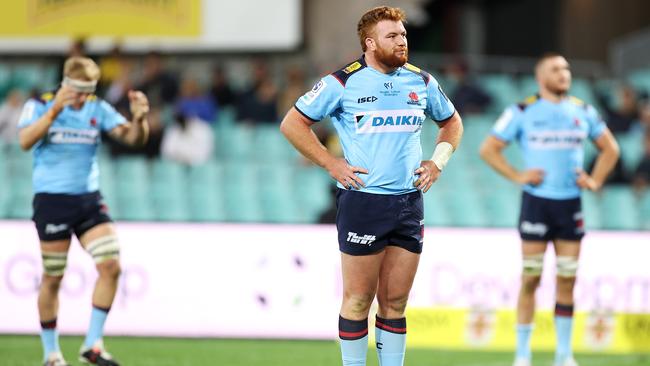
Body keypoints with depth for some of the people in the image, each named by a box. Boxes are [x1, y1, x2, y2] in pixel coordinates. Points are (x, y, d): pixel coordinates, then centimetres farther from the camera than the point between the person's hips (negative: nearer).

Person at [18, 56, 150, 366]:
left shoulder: (97, 109, 5)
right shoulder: (40, 105, -6)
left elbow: (133, 137, -3)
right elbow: (25, 141, -23)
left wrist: (139, 119, -25)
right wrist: (55, 111, -35)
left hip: (89, 199, 4)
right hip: (52, 200, -4)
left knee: (110, 265, -10)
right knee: (52, 279, 1)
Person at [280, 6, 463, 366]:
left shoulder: (422, 82, 9)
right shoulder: (343, 82, -5)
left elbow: (452, 123, 26)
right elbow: (292, 124, 0)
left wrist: (438, 161, 10)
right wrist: (331, 163, -5)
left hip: (409, 203, 4)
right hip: (362, 201, -4)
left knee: (395, 301, 7)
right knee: (359, 299, -1)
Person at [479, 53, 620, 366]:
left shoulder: (583, 111, 10)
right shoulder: (522, 112, -1)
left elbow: (610, 149, 21)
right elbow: (488, 149, 1)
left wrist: (595, 180, 8)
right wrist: (517, 176, -8)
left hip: (571, 203, 3)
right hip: (537, 201, -3)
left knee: (567, 279, 4)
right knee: (530, 279, -4)